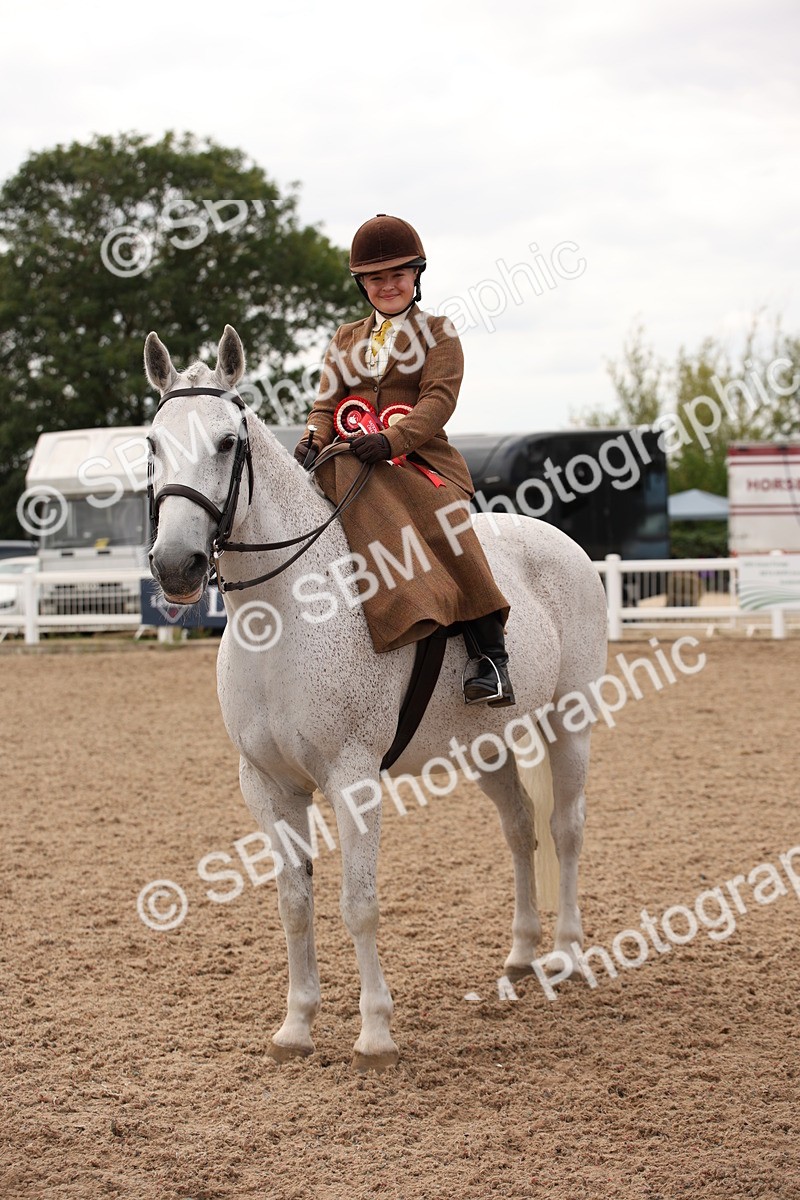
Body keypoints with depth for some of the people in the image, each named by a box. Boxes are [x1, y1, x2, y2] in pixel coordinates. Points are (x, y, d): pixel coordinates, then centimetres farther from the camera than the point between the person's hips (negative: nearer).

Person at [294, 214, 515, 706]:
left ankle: (490, 655, -33)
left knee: (441, 523, -32)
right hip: (349, 462, 4)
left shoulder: (438, 333, 10)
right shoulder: (346, 340, 24)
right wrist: (314, 439, -8)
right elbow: (327, 402, 16)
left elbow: (439, 399, -5)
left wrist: (392, 440, -23)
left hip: (418, 458, -4)